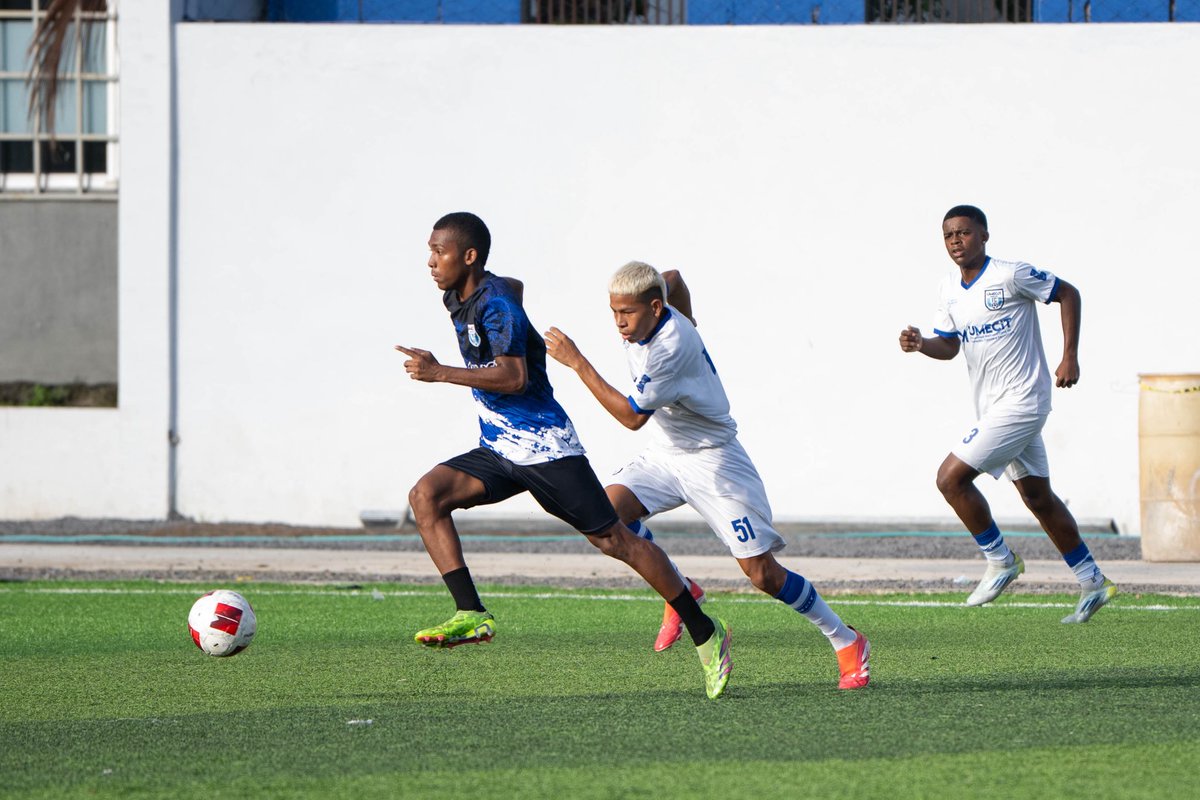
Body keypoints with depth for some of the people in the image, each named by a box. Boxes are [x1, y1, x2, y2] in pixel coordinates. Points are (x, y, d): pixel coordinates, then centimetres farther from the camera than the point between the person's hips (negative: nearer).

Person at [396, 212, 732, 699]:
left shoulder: (496, 305, -18)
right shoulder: (457, 299, 9)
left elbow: (514, 377, -28)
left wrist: (441, 374, -28)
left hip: (545, 449, -9)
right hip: (497, 452, 9)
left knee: (614, 540, -4)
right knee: (426, 496, -12)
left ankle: (705, 633, 7)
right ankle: (472, 616, -20)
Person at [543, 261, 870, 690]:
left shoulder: (672, 346, -30)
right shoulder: (641, 320, -6)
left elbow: (632, 416, -28)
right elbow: (673, 279, 17)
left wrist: (577, 362, -29)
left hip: (713, 460, -8)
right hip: (664, 456, 8)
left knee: (763, 574, -10)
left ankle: (846, 641, 8)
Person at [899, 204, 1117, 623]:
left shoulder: (1010, 276, -15)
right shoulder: (950, 289, 8)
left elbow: (1068, 294, -6)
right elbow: (948, 345, 13)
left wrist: (1070, 357, -9)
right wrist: (920, 344, -10)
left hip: (1021, 402, -8)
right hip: (991, 407, 8)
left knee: (951, 477, -14)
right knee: (1038, 497, 14)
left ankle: (1000, 560, 1)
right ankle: (1092, 582, 23)